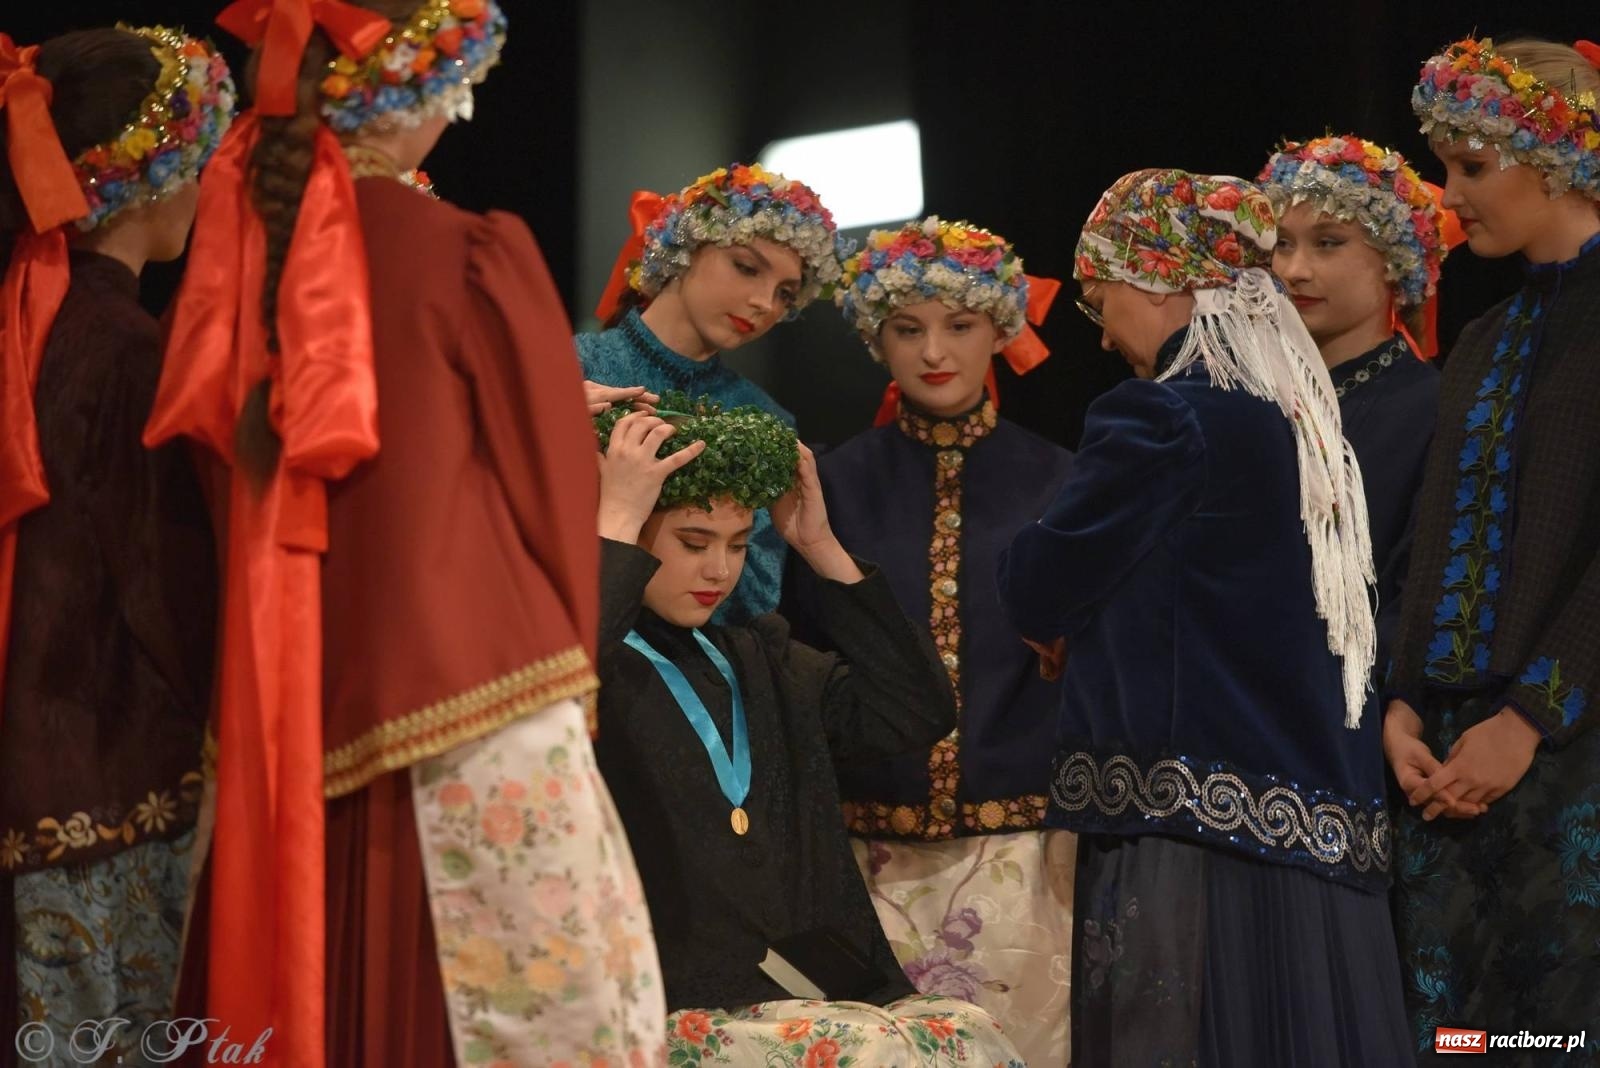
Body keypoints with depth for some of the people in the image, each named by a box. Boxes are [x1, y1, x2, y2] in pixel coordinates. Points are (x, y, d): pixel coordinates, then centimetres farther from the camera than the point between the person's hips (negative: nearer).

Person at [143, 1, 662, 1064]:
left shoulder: (247, 252, 6)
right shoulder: (474, 251, -9)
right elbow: (549, 477, -1)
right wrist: (575, 670, 14)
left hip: (308, 711, 6)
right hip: (475, 704, -6)